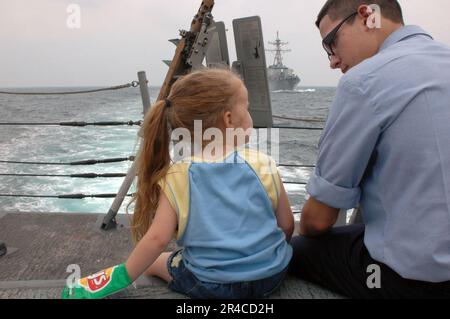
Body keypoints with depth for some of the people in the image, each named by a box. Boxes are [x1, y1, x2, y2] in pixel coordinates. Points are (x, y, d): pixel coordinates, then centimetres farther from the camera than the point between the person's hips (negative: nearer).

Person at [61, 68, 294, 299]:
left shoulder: (177, 178, -13)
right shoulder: (264, 165, -9)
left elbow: (157, 239, -14)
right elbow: (287, 226, -2)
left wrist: (123, 277, 0)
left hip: (211, 285, -1)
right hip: (273, 275, 2)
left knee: (153, 262, 23)